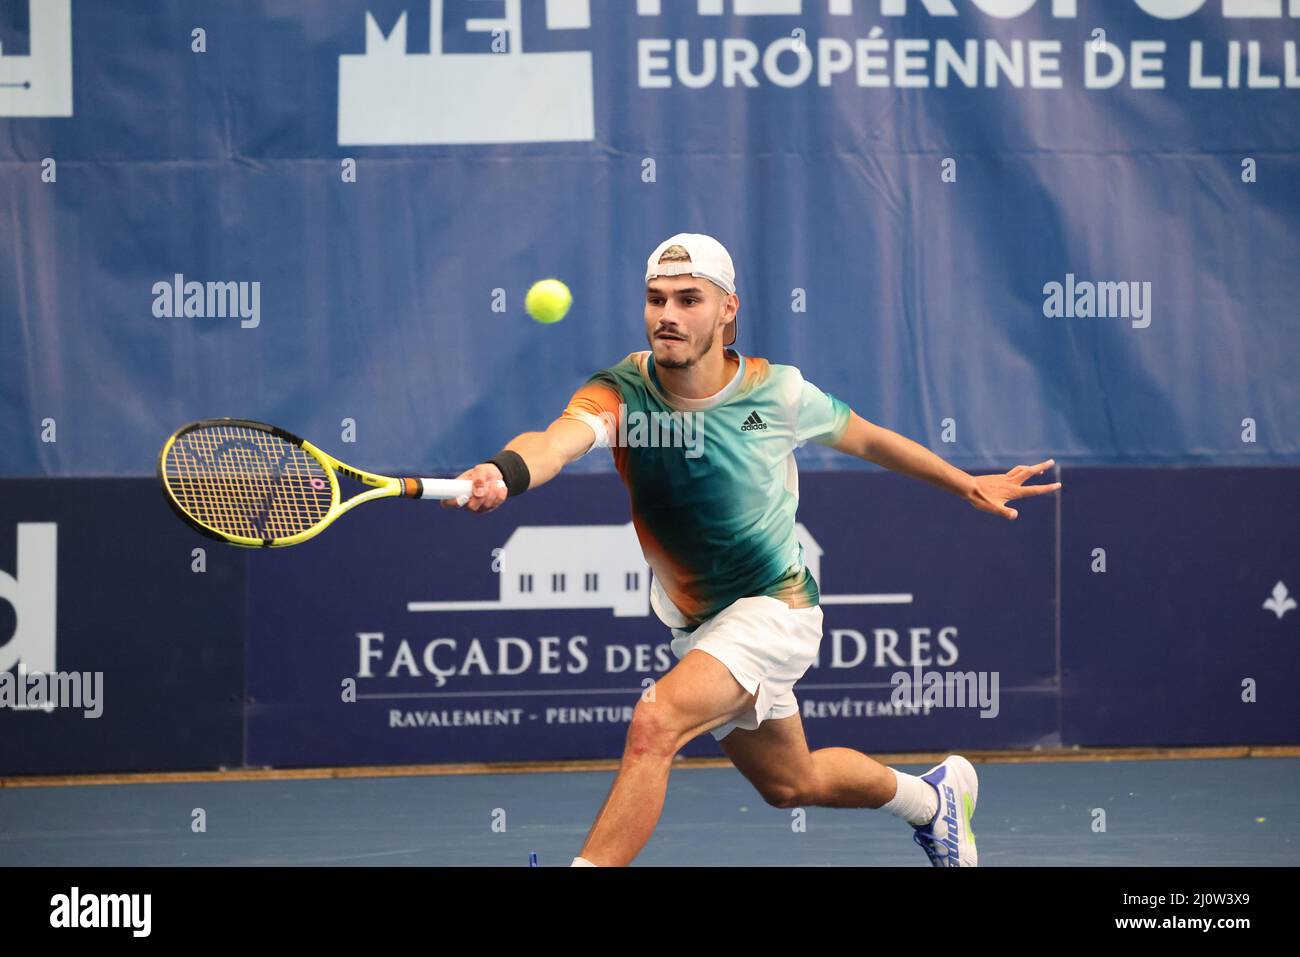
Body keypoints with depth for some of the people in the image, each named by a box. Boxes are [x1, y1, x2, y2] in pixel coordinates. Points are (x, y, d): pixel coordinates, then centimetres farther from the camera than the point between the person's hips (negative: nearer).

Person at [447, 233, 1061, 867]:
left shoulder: (776, 392, -16)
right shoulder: (619, 393, -18)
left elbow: (862, 437, 4)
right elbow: (560, 438, -41)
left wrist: (968, 485, 13)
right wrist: (502, 473, -64)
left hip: (774, 607, -4)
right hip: (693, 623, 4)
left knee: (654, 724, -30)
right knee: (789, 784, 25)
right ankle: (931, 797, 53)